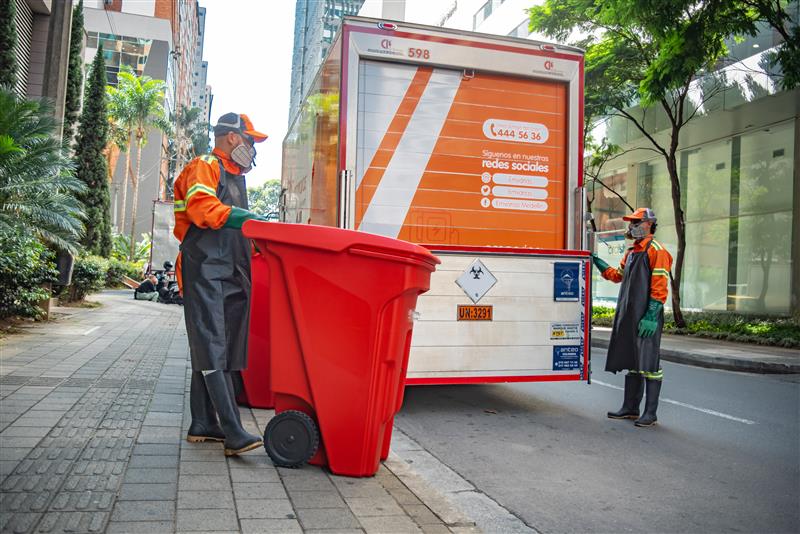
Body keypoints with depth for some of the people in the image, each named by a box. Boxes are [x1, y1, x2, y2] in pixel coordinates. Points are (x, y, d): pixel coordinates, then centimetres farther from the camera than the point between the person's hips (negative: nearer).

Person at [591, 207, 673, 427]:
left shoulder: (656, 251, -9)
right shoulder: (631, 252, 18)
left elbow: (660, 287, -15)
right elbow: (618, 275, 27)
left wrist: (651, 316, -20)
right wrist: (596, 261, 18)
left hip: (646, 317, -9)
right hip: (628, 316, 9)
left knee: (648, 363, -4)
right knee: (631, 361, 13)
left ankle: (650, 413, 4)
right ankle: (630, 408, 22)